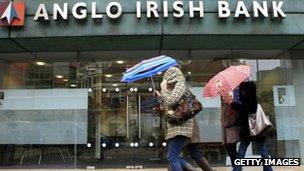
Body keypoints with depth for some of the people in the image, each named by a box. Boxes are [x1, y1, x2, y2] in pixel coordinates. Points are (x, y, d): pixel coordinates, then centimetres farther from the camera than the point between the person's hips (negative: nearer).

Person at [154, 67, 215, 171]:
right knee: (195, 154, 18)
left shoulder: (180, 84, -7)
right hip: (181, 127, 10)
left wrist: (163, 88, -8)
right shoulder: (173, 88, 20)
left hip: (182, 127, -10)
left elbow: (170, 101, -21)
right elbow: (167, 107, 23)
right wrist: (160, 97, 10)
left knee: (172, 157, -16)